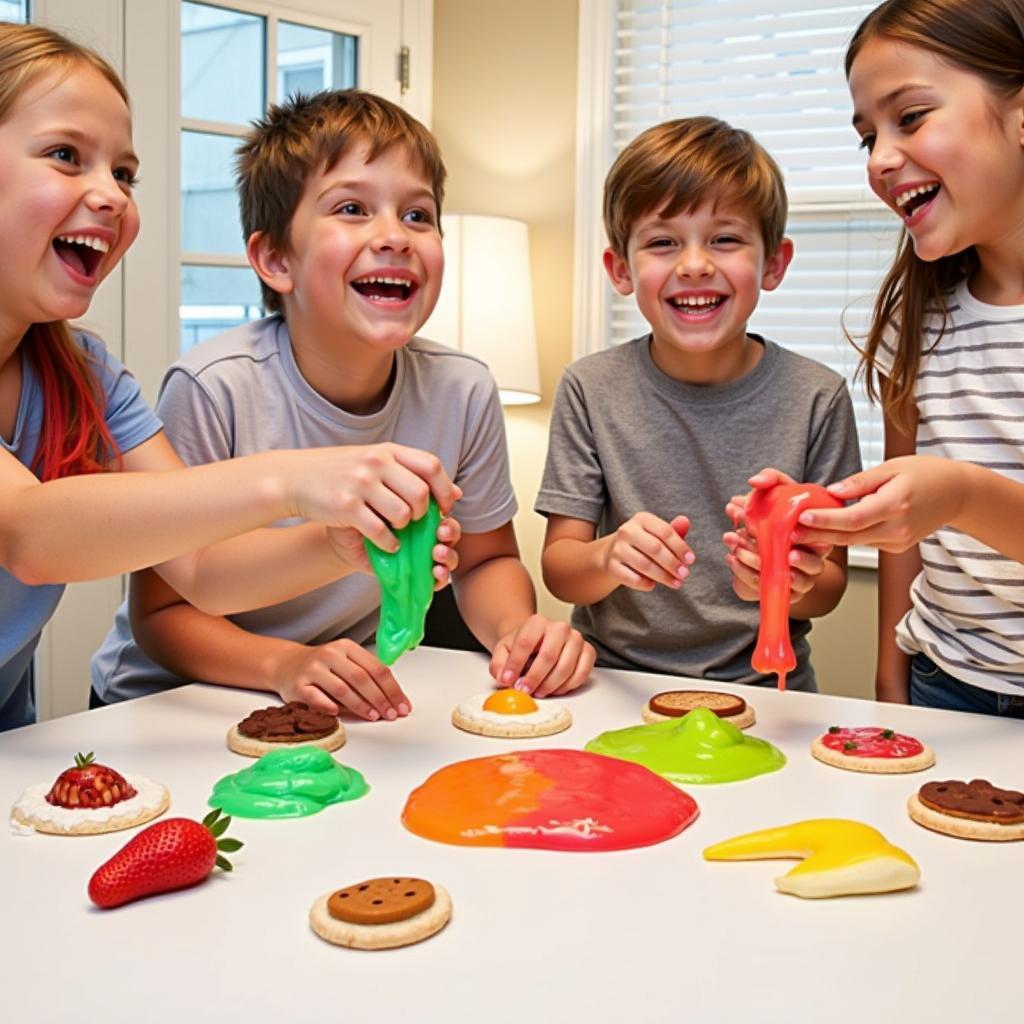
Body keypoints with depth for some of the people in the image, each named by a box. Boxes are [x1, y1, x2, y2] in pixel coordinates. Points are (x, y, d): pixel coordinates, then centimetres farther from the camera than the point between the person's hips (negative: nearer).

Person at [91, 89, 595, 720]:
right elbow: (160, 612, -15)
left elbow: (487, 558, 5)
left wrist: (517, 629, -17)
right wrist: (286, 665, -33)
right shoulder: (216, 390, -21)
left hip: (361, 709, 5)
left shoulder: (462, 390, -12)